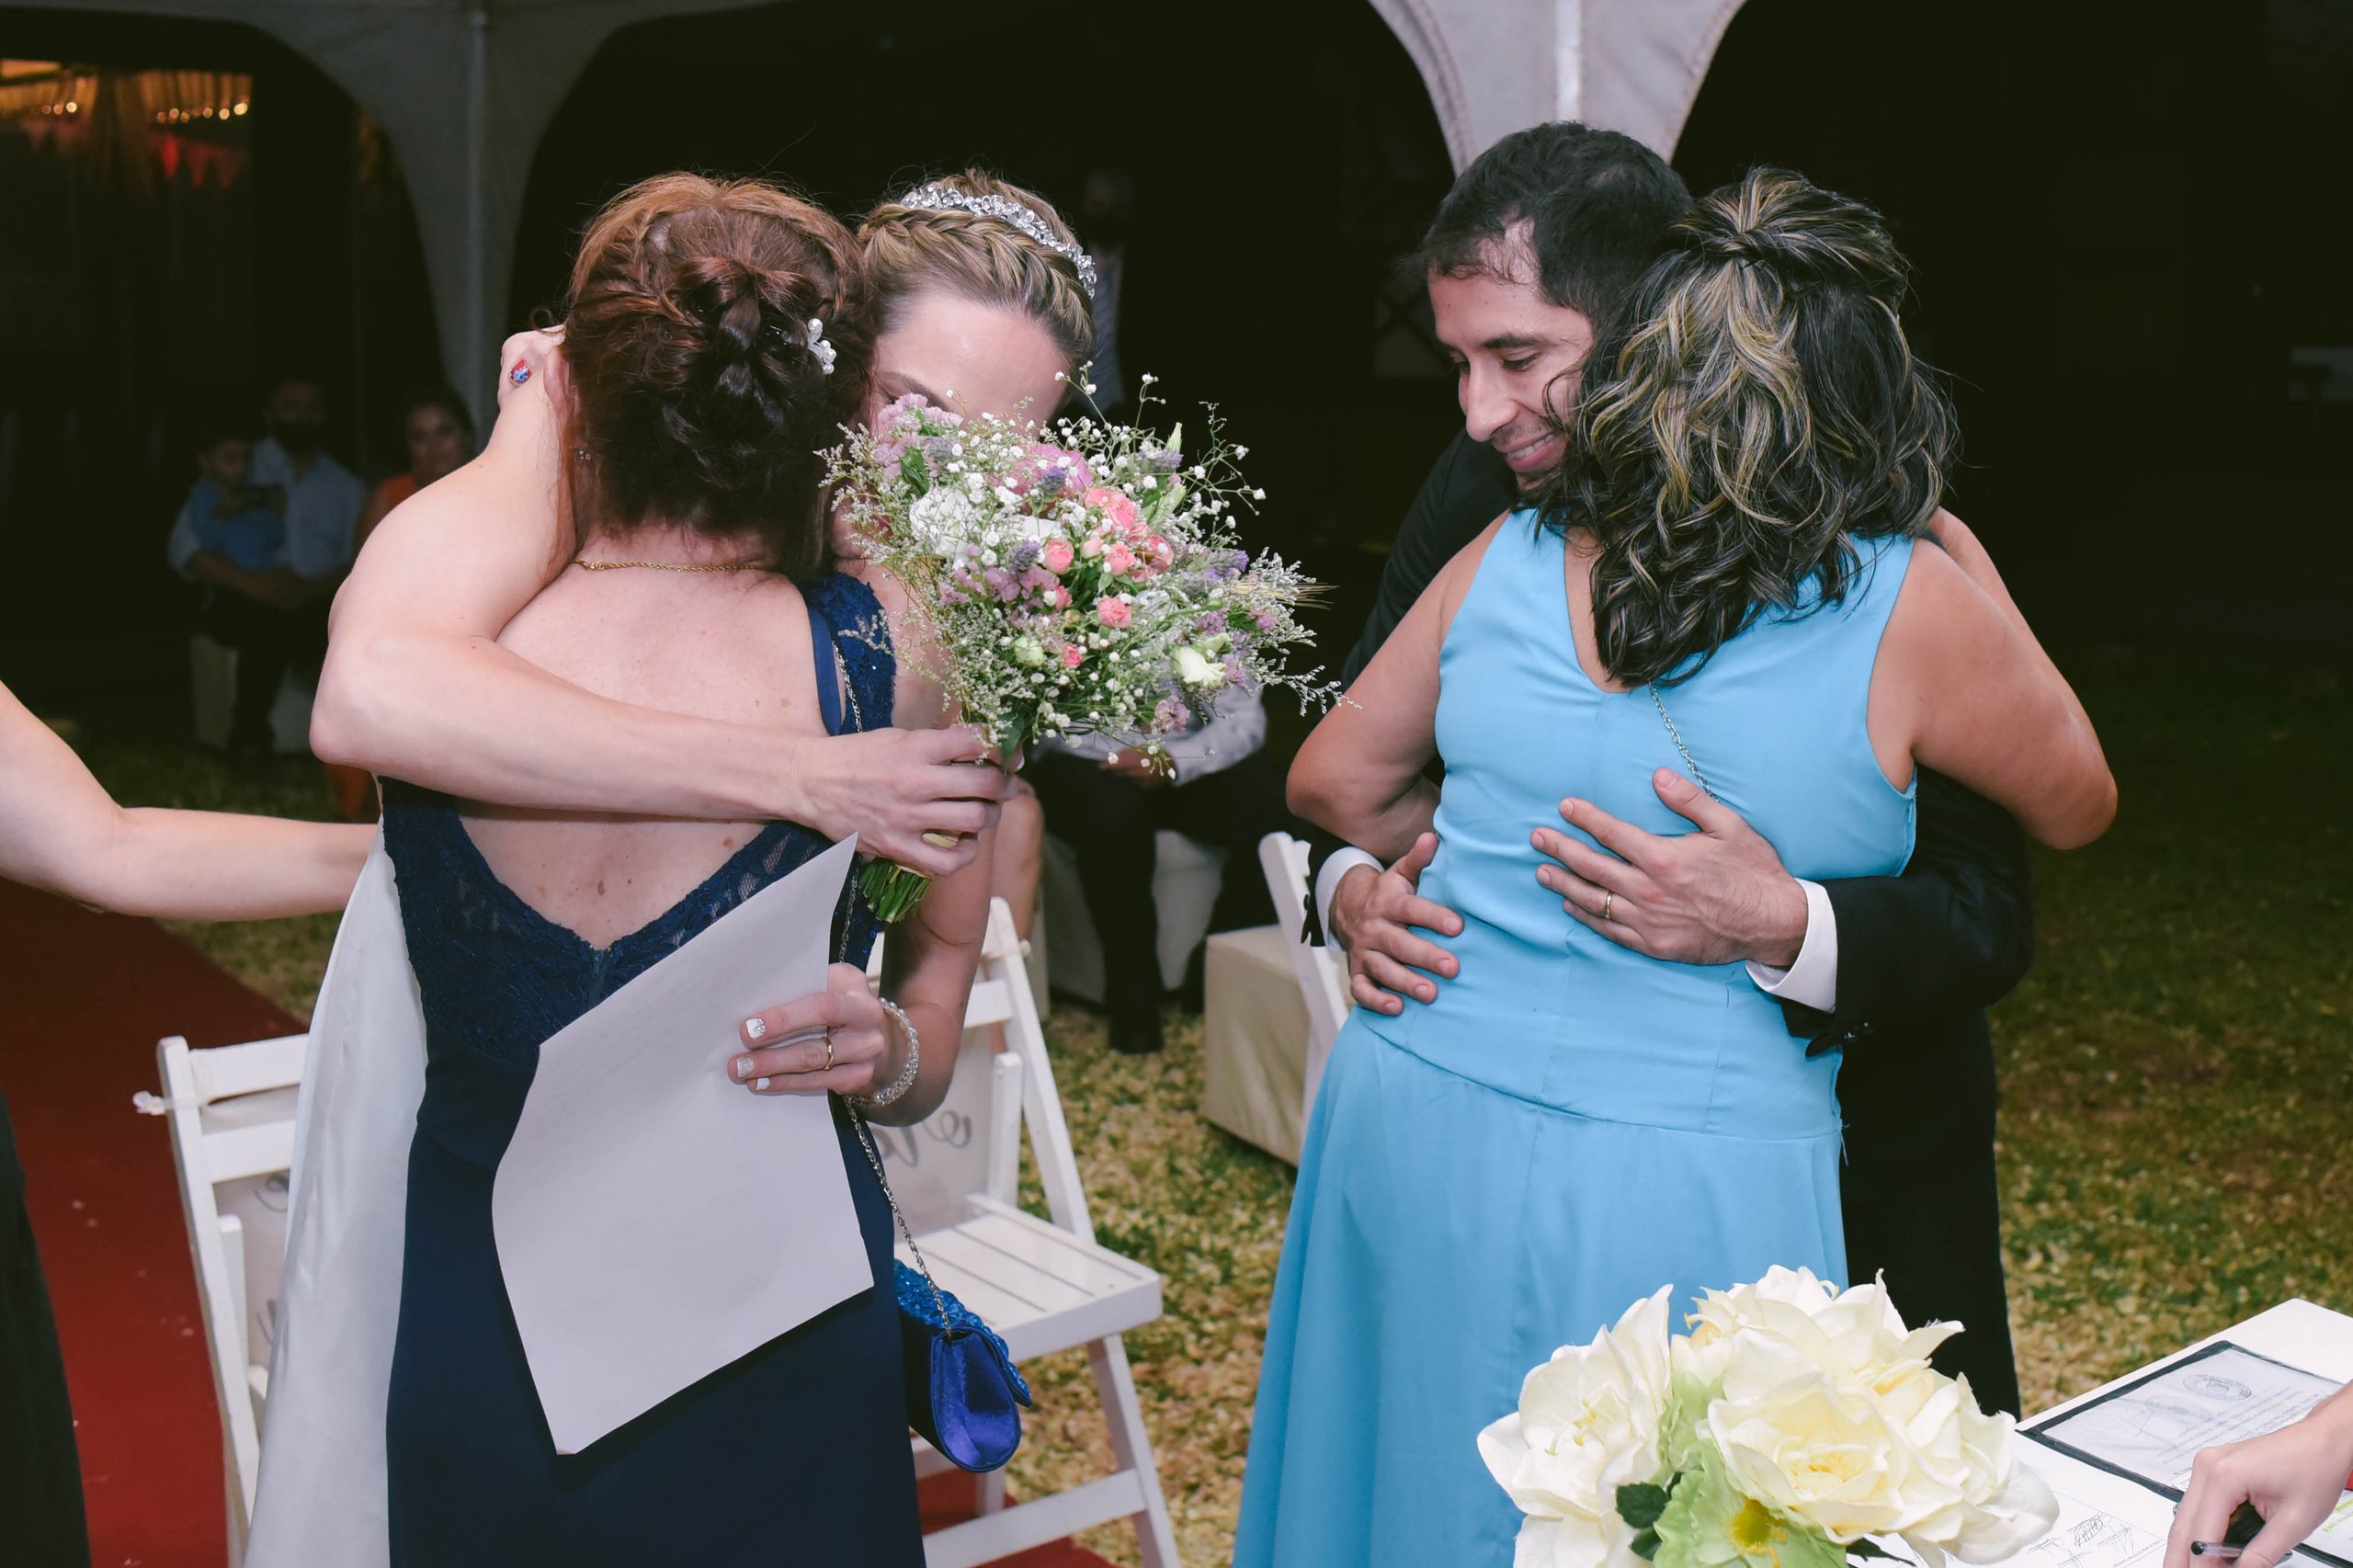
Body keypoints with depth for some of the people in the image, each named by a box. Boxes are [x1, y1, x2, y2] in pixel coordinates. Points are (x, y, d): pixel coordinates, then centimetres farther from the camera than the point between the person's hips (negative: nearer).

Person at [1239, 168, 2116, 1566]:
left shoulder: (1511, 559, -1)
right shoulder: (1909, 611, -11)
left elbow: (1335, 782, 11)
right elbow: (2077, 806, 8)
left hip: (1410, 1120, 4)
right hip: (1680, 1184, -4)